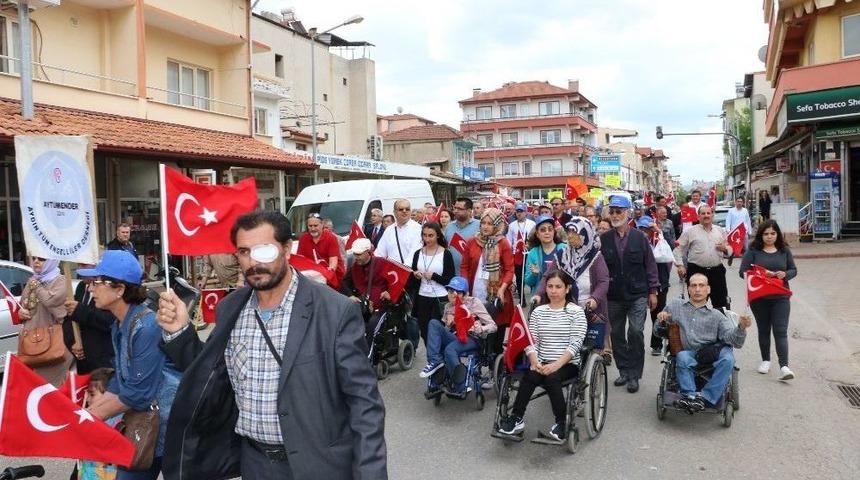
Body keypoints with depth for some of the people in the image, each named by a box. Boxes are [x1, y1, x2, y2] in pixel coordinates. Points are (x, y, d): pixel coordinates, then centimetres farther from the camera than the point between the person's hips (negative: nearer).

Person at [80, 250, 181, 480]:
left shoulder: (147, 327, -23)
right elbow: (120, 381, 10)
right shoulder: (119, 325, 5)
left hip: (167, 422, -8)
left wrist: (94, 415, -11)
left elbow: (138, 392, -23)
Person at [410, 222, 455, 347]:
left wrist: (433, 276, -17)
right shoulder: (418, 253, 9)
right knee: (425, 332, 7)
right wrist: (415, 275, -7)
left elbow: (451, 280, -7)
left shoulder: (446, 254, -4)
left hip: (440, 299, -4)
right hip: (422, 298, 4)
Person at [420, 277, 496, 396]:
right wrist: (448, 325, -3)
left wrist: (478, 329, -23)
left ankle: (460, 388, -19)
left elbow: (493, 326, -3)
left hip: (471, 339, -5)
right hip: (454, 337, 5)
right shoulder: (448, 306, 17)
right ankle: (435, 361, -23)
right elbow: (444, 331, 19)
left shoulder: (474, 302, 3)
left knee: (450, 349, -35)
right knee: (434, 323, -17)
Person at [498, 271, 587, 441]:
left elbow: (575, 344, -9)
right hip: (542, 364, 3)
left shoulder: (576, 312, 1)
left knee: (551, 378, -33)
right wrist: (535, 362, -16)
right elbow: (531, 342, 4)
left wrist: (556, 364, -22)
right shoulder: (538, 312, 11)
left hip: (568, 364, -2)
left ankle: (562, 421, -16)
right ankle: (516, 418, -18)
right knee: (530, 376, -29)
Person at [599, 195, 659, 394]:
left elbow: (650, 265, 3)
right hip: (613, 297, 2)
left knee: (636, 333, -7)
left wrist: (653, 291, 2)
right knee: (616, 335, 10)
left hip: (637, 296, -2)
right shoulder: (604, 239, 1)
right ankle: (624, 371, 25)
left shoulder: (640, 237, -1)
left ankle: (634, 375, 6)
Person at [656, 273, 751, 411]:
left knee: (727, 358, -32)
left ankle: (706, 398, -32)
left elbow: (735, 341, 4)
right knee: (682, 357, -35)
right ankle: (690, 395, -36)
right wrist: (661, 321, 2)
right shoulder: (675, 306, 20)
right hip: (688, 354, 0)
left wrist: (741, 327, -17)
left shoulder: (716, 315, 17)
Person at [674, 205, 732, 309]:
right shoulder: (690, 231, 2)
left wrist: (725, 249, -6)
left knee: (721, 301, 6)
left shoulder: (721, 231, 12)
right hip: (696, 270, -2)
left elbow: (730, 249, 17)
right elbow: (678, 249, 1)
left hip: (717, 270, 3)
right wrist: (680, 265, -8)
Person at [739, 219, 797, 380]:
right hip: (759, 298, 0)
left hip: (780, 297, 0)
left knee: (781, 331, -6)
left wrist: (785, 274, -12)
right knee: (763, 330, 14)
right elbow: (743, 272, -5)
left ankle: (784, 367, -10)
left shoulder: (784, 251, 5)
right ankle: (766, 360, 30)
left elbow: (793, 270, 11)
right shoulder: (753, 251, -3)